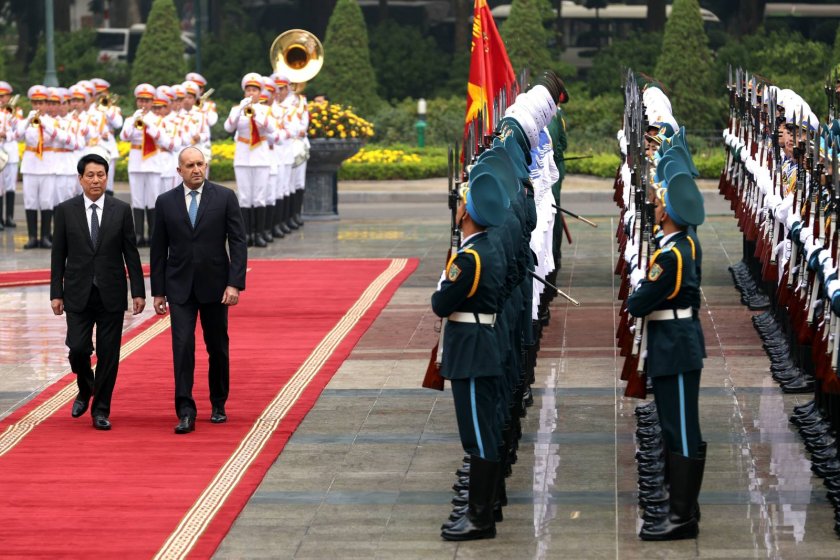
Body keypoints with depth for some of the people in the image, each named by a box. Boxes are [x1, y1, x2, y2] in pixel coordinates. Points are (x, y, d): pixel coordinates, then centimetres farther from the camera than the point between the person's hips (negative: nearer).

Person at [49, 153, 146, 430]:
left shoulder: (121, 210, 2)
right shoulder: (65, 210, 1)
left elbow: (131, 253, 3)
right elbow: (58, 256, 3)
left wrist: (138, 291, -1)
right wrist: (56, 293, -1)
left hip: (111, 294, 0)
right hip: (78, 294, 0)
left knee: (108, 354, 1)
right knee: (78, 348, -7)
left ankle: (101, 410, 12)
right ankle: (85, 390, 24)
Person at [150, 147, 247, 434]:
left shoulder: (225, 197, -2)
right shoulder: (165, 202, 2)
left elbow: (238, 242, -4)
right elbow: (159, 249, 7)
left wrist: (235, 284, -13)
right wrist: (158, 291, 5)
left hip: (214, 286, 0)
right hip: (180, 288, 0)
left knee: (218, 347, 10)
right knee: (183, 346, -10)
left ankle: (218, 405, 27)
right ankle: (186, 412, -11)